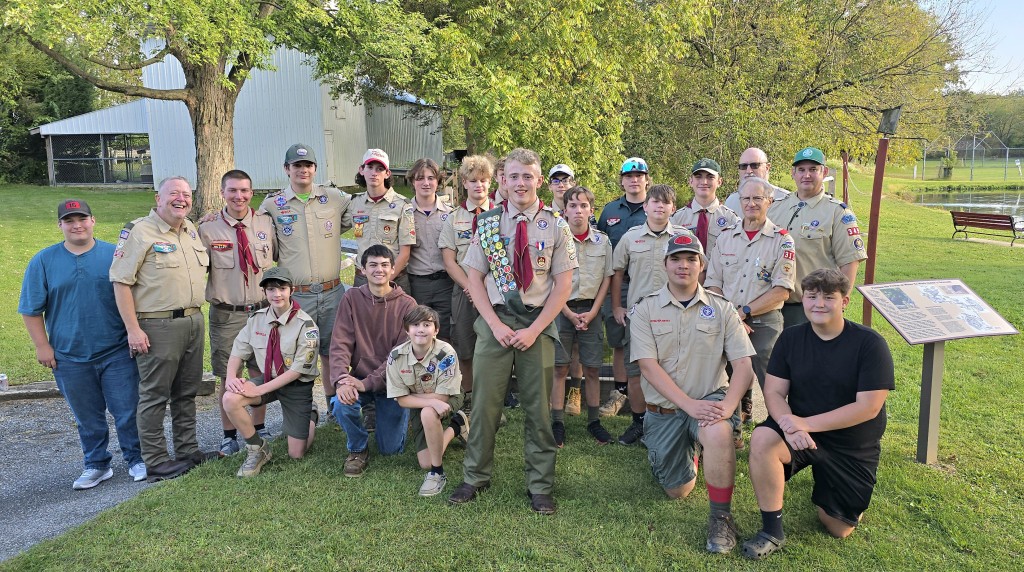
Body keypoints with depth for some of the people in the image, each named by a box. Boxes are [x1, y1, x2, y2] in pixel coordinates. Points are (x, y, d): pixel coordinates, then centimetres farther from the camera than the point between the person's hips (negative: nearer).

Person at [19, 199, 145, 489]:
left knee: (128, 411, 2)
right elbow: (32, 309, 6)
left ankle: (136, 460, 19)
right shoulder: (43, 261, 3)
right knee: (88, 418, 12)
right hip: (70, 357, 1)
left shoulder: (115, 255, 1)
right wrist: (42, 346, 1)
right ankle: (96, 465, 28)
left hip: (117, 353, -1)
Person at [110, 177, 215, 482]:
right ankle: (156, 462, 12)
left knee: (187, 392, 16)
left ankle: (188, 450, 28)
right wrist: (133, 329, -17)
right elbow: (121, 281, -13)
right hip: (157, 327, -7)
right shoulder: (139, 231, -10)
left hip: (194, 321, 7)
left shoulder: (192, 230, 13)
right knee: (154, 396, 3)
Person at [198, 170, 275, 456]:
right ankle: (229, 435, 22)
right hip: (225, 313, -1)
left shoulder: (267, 223, 1)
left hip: (262, 310, 1)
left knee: (260, 374, 11)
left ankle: (259, 428, 28)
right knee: (228, 378, 7)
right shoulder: (207, 228, -3)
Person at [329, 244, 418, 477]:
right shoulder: (351, 298, -4)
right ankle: (357, 449, 2)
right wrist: (341, 380, -28)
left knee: (390, 449, -2)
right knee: (342, 405, -31)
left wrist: (368, 382, -25)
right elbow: (340, 344, -11)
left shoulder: (407, 305, -10)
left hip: (392, 382, -1)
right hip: (359, 378, 1)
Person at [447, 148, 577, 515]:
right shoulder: (487, 223, 4)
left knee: (538, 406, 6)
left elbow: (563, 285, -2)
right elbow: (474, 278, 4)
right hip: (494, 321, 1)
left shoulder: (555, 226, 0)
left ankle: (540, 485, 22)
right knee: (484, 401, 4)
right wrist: (496, 324, -7)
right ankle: (476, 477, 24)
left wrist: (533, 330, -10)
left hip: (538, 323, 0)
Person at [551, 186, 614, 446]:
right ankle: (558, 423, 9)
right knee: (559, 367, 2)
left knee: (592, 368, 6)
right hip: (561, 308, -2)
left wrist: (592, 312, -3)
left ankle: (593, 421, 18)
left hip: (590, 310, 2)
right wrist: (569, 313, -9)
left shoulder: (603, 241, 3)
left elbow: (607, 278, 7)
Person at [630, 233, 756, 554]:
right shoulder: (645, 310, -4)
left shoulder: (722, 309, -1)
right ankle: (687, 452, 41)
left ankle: (721, 516, -15)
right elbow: (649, 367, -13)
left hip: (709, 399, -1)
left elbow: (743, 367, -7)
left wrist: (728, 405, -26)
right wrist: (689, 405, -23)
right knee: (678, 491, 6)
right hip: (663, 410, 1)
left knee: (718, 432, -36)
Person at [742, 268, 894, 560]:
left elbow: (869, 407, -20)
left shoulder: (869, 343, -15)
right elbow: (773, 392, -7)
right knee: (762, 439, -32)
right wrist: (788, 422, -29)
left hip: (853, 447, -1)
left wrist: (806, 423, -26)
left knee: (839, 530, 3)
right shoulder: (791, 338, -4)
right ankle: (772, 531, -15)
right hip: (800, 432, 2)